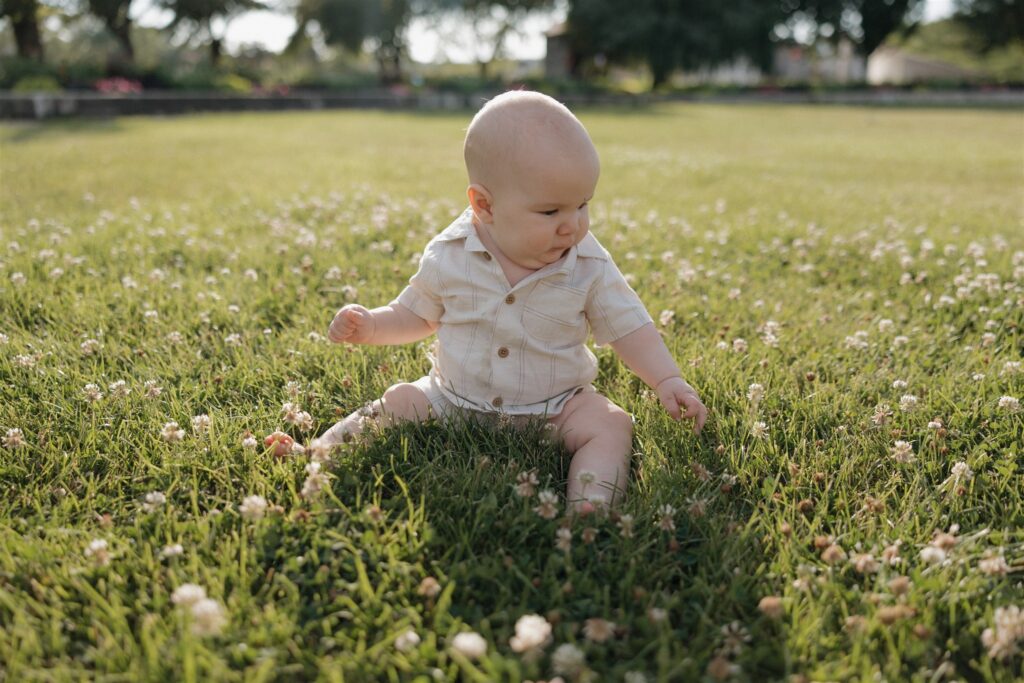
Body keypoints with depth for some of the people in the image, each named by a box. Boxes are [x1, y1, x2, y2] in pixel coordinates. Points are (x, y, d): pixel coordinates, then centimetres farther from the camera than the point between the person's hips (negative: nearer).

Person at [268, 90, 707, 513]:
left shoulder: (589, 267, -10)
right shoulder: (449, 256, -9)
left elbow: (630, 329, -2)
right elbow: (416, 315, 8)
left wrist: (668, 380, -15)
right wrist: (369, 326, -10)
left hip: (553, 409, -1)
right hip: (453, 399, 1)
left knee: (611, 426, -22)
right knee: (399, 402, -11)